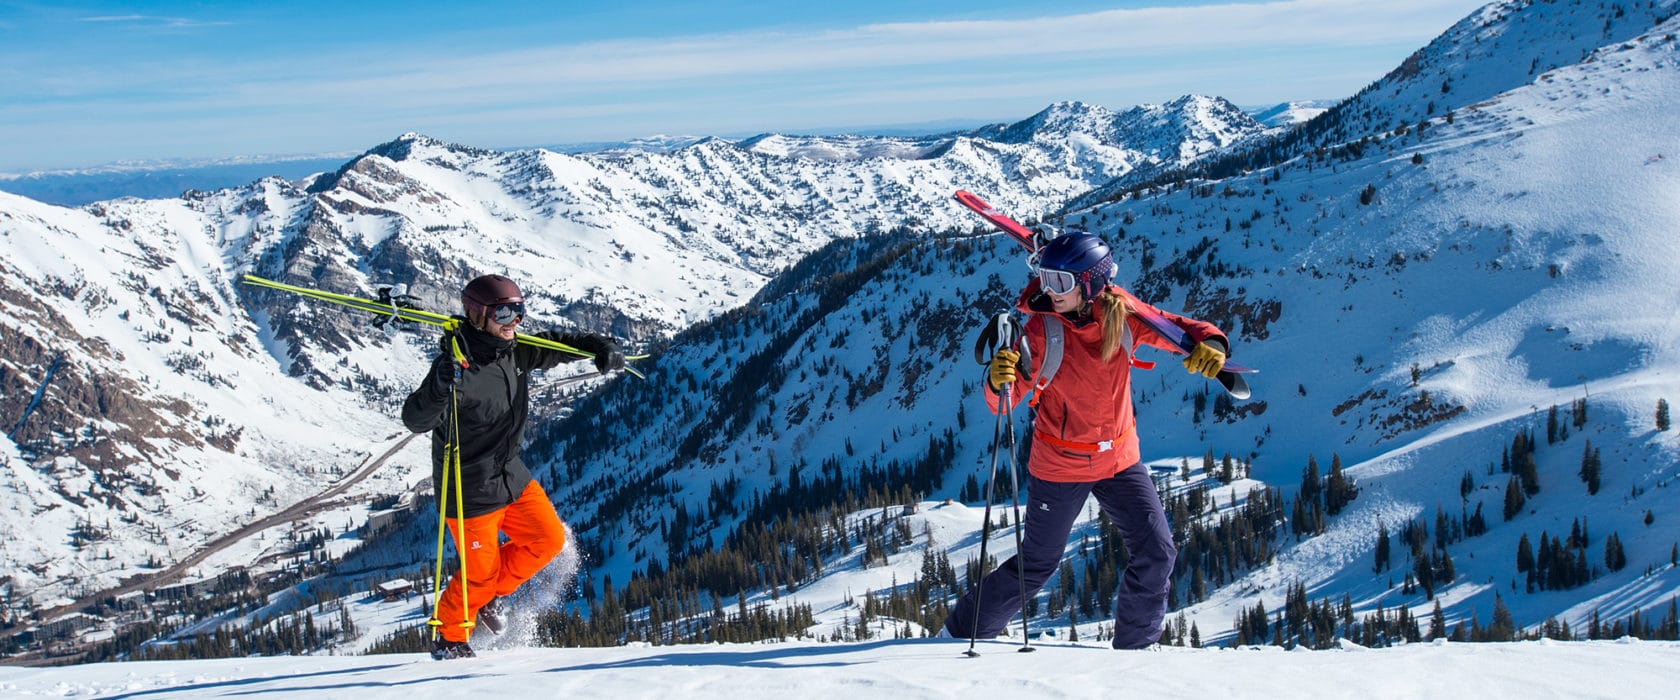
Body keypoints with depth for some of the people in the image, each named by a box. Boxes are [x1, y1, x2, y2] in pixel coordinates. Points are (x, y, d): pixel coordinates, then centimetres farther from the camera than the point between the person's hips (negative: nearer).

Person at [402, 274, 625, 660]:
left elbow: (555, 344, 14)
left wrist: (601, 346, -1)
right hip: (470, 490, -7)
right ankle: (449, 636, 32)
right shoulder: (457, 367, -26)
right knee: (480, 572, 4)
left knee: (549, 539, 9)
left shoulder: (515, 352, -3)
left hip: (512, 476, 7)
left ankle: (490, 593, 31)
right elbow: (415, 420, -32)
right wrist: (440, 385, -50)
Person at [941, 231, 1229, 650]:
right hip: (1059, 466, -4)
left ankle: (1133, 647, 18)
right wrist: (999, 379, -48)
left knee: (1157, 553, -2)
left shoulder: (1123, 313, -12)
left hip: (1119, 460, 4)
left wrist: (1210, 343, -25)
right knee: (1037, 564, 7)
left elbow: (1179, 329, -1)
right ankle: (964, 632, 27)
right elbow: (1001, 404, -24)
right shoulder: (1043, 327, -21)